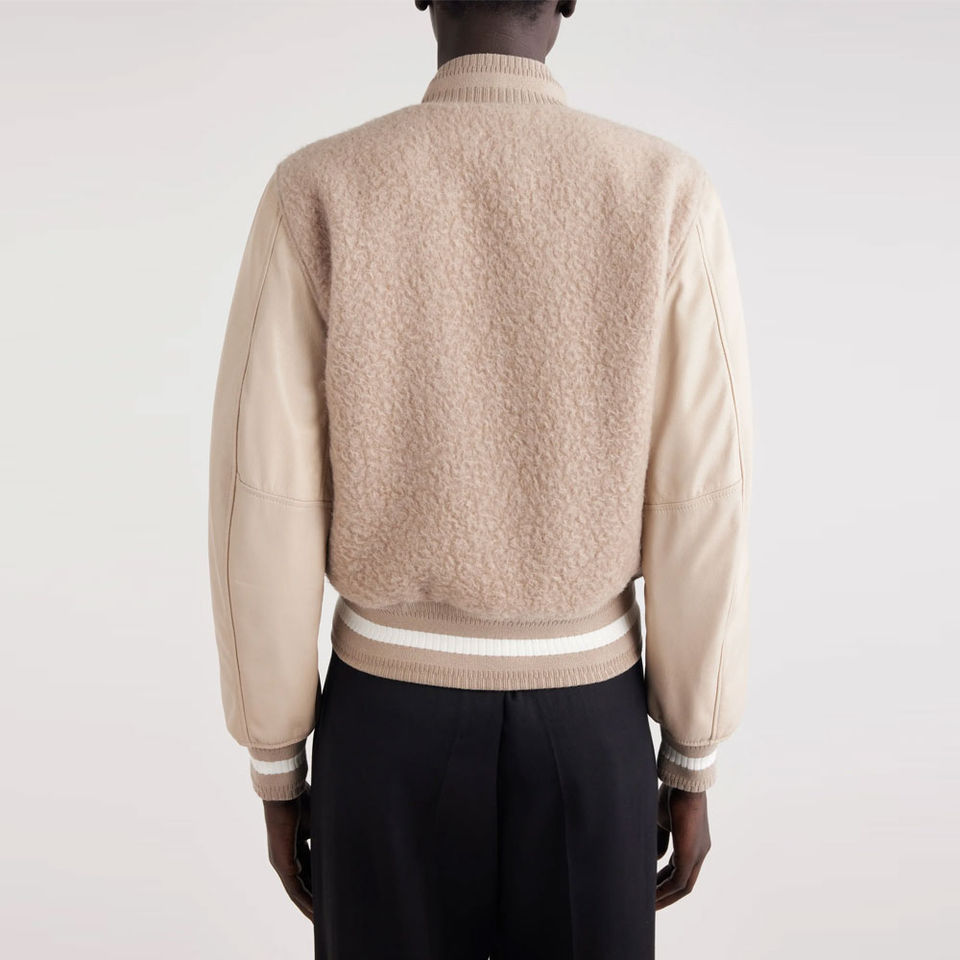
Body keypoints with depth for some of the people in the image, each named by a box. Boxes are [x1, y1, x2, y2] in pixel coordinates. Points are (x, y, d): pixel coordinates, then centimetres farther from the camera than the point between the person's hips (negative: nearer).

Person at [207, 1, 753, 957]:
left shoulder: (315, 195, -9)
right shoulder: (669, 197, -8)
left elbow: (263, 513, -11)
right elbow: (701, 518, -9)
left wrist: (277, 769, 4)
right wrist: (692, 768, 4)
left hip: (391, 724, 0)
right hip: (586, 727, 1)